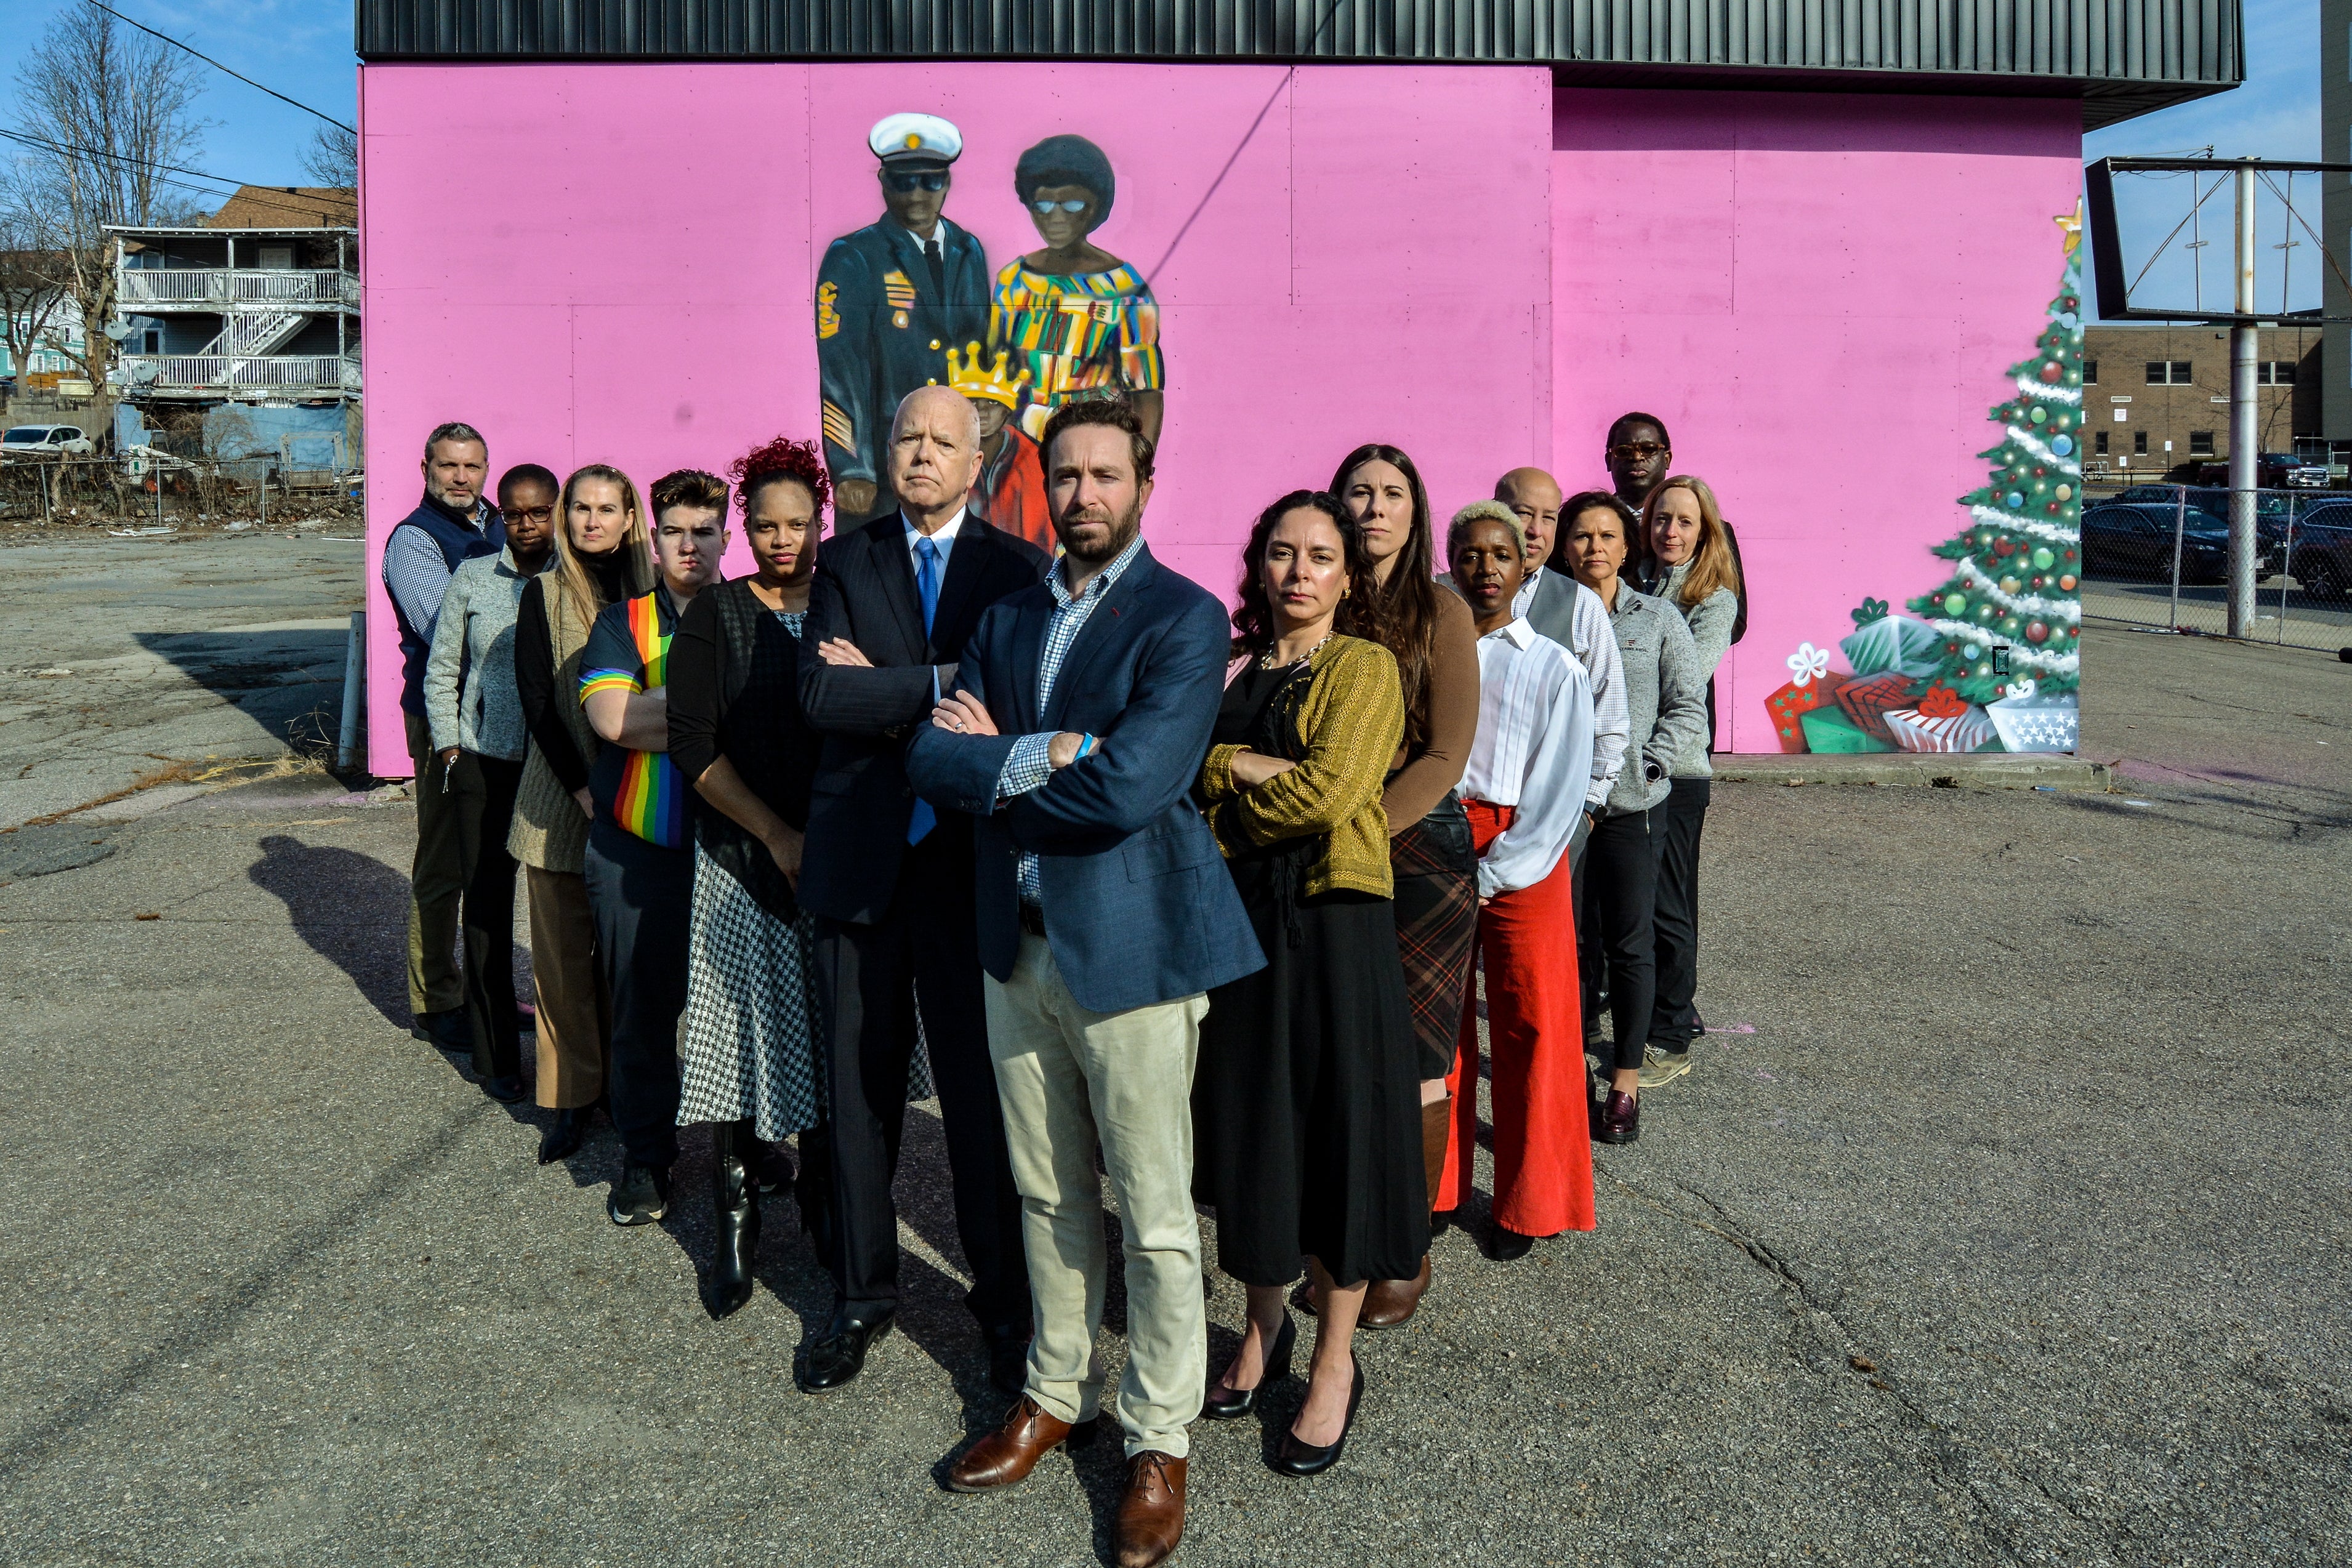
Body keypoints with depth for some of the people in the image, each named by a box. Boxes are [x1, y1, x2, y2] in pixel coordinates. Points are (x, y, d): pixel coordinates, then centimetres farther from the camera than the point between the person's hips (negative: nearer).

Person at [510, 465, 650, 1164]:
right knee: (563, 952, 2)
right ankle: (570, 1098, 11)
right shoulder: (546, 594, 4)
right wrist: (583, 787, -11)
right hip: (562, 797, 0)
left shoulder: (652, 590, 6)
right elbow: (536, 696, -1)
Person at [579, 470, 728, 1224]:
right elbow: (612, 717, -12)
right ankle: (645, 1155, 21)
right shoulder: (621, 622, 5)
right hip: (638, 849, 0)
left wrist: (662, 718, -13)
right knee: (643, 1006, 7)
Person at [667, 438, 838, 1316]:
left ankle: (824, 1203, 26)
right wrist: (778, 835, -13)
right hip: (742, 862, -2)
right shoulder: (715, 614, 1)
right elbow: (693, 746, -6)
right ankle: (736, 1224, 13)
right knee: (741, 1035, -1)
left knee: (833, 1038, 7)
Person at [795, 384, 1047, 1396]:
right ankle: (862, 1296, 28)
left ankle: (1005, 1303, 20)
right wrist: (942, 685, -15)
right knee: (860, 1093, 11)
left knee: (982, 1093, 4)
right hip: (861, 860, 2)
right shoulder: (845, 564, 7)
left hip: (971, 863, -2)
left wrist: (879, 685, -11)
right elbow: (820, 696, -8)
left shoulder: (1016, 570, 3)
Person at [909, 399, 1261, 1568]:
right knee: (1048, 1196, 18)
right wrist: (1045, 754, -17)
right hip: (1017, 944, 6)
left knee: (1153, 1213, 4)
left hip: (1130, 945, -6)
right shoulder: (1008, 617, 12)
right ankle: (1058, 1394, 35)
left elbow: (1128, 785, -22)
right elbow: (930, 753, 0)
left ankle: (1159, 1440, 20)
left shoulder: (1185, 620, -9)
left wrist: (995, 760, -8)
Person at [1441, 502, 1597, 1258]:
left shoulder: (1554, 668, 0)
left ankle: (1529, 1203, 18)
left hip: (1523, 862, -1)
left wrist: (1490, 875, -11)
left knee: (1532, 1030, 3)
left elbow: (1559, 793, -4)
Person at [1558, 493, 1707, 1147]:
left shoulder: (1659, 619, 4)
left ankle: (1626, 1078, 13)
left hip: (1633, 804, 0)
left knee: (1629, 942, 3)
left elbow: (1689, 710, 2)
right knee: (1571, 941, 7)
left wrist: (1644, 768, -9)